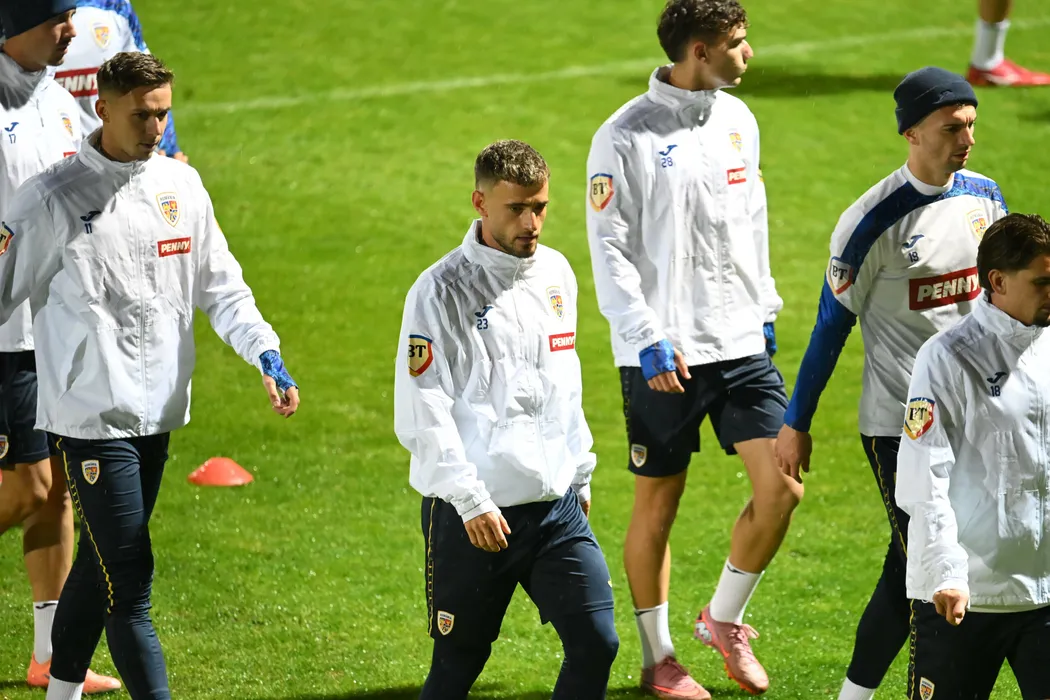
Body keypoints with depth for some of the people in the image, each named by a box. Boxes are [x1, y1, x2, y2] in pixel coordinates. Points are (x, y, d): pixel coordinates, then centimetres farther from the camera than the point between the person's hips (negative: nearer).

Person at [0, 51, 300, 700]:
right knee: (128, 576, -10)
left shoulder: (181, 184, 8)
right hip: (92, 415, -6)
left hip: (159, 408, 6)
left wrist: (266, 353, -1)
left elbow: (220, 283, 13)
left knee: (102, 564, 16)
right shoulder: (53, 197, -8)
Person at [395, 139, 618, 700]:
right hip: (475, 515, -5)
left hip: (558, 507, 5)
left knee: (595, 641, -5)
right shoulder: (441, 291, -9)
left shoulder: (556, 274, 10)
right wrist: (469, 500, -18)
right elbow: (420, 414, -13)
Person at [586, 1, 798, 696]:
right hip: (664, 354, -5)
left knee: (782, 487, -4)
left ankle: (725, 619, 17)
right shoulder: (626, 137, -11)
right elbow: (609, 249, -11)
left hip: (741, 345, 5)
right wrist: (647, 340, -16)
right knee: (659, 503, 5)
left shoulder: (737, 121, 8)